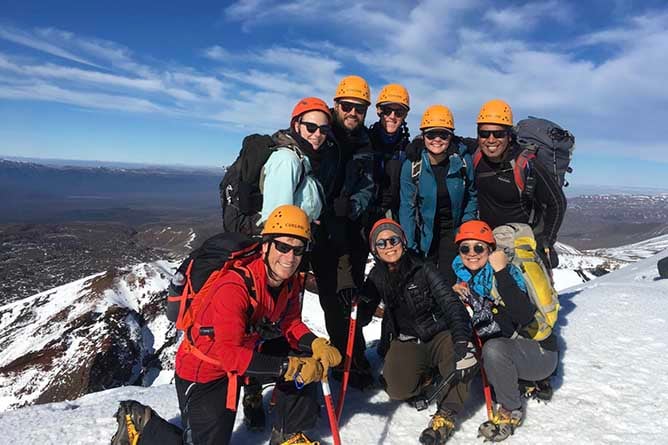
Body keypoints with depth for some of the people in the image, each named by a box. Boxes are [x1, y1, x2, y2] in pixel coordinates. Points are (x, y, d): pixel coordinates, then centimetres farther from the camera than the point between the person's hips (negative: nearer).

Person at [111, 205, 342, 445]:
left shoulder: (290, 282, -11)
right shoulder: (234, 288, -35)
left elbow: (291, 323, -1)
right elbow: (230, 355, -38)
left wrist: (316, 344, -20)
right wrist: (287, 367, -42)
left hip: (249, 349, 7)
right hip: (203, 370, -6)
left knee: (305, 360, -10)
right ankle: (139, 423, 21)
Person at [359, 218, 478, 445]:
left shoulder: (422, 268, -12)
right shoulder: (377, 277, -2)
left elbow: (451, 303, -21)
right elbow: (363, 317, 1)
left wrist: (462, 339, -38)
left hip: (440, 334, -2)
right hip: (406, 342, 2)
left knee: (464, 358, -33)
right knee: (398, 389, -22)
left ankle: (446, 414, -15)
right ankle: (426, 376, 11)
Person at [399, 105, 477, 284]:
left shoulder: (463, 160, -12)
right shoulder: (412, 165, -14)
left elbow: (471, 196, 5)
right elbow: (407, 207, -11)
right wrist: (409, 248, -14)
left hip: (453, 229, 0)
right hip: (424, 232, 0)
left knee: (449, 281, -6)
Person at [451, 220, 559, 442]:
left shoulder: (508, 272, -19)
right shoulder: (464, 277, -1)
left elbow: (524, 317, -35)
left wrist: (502, 272, -36)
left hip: (539, 352, -7)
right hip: (505, 355, 8)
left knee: (493, 348, -32)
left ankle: (511, 410, -8)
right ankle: (520, 383, 9)